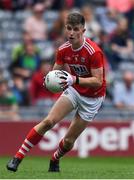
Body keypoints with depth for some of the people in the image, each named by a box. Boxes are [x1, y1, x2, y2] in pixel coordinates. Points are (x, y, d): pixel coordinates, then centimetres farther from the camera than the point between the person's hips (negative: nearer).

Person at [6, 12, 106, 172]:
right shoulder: (63, 50, -9)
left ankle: (54, 160, 32)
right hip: (73, 90, 4)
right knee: (48, 121, -18)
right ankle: (18, 157, -15)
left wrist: (74, 79, -40)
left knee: (69, 141, -1)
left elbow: (98, 81, -27)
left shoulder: (94, 52, -26)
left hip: (92, 97, -3)